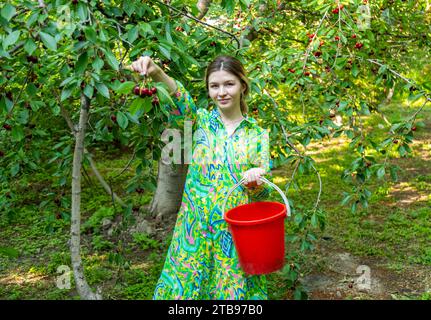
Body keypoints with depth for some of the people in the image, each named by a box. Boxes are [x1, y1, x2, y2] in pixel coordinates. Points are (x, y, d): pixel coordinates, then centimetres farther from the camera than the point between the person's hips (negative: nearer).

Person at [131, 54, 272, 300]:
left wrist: (255, 183, -23)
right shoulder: (201, 121, 1)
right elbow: (180, 101, -21)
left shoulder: (258, 135, 3)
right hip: (196, 229, 0)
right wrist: (157, 74, -41)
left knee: (235, 288, 8)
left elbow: (264, 192, 1)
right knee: (188, 285, 7)